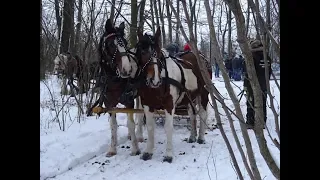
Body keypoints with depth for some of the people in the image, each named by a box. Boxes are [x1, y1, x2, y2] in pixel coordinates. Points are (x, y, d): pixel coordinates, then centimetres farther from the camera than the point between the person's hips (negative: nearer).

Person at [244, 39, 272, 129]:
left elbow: (249, 73, -18)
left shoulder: (253, 57, -17)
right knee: (263, 104, 13)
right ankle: (262, 123, 19)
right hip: (263, 86, 6)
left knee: (251, 105, 3)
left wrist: (246, 85, -12)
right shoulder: (267, 58, 5)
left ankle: (250, 123, 6)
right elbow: (269, 72, 12)